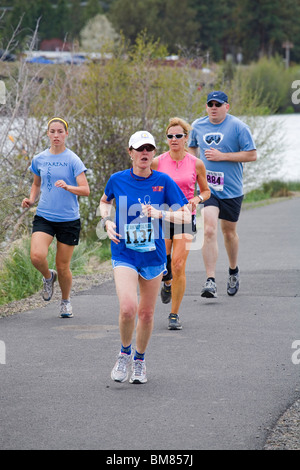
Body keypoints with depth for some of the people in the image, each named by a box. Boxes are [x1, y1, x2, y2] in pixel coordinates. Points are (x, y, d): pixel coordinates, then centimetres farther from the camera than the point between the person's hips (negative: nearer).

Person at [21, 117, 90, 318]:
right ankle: (48, 277, 12)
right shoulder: (39, 159, 6)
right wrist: (31, 199, 4)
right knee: (37, 256, -22)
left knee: (63, 266, 3)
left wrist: (67, 187, -29)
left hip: (69, 220, -2)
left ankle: (66, 301, 30)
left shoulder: (73, 160, -5)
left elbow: (85, 190, -11)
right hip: (44, 217, 2)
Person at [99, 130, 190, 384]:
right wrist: (107, 221, 1)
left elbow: (185, 215, -4)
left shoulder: (163, 181, -4)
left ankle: (140, 360, 33)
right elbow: (105, 201, 20)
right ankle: (125, 353, 8)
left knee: (146, 313, 9)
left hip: (153, 255, 1)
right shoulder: (118, 180, -2)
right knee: (128, 308, -20)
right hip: (124, 254, -1)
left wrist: (160, 214, -20)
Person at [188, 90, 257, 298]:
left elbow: (252, 155, -10)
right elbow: (192, 148, 24)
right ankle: (211, 282, -17)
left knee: (229, 231, 13)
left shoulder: (238, 127, -7)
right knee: (209, 230, -15)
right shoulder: (198, 126, 5)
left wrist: (222, 156, -15)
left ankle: (234, 271, 39)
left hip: (231, 189, -1)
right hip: (207, 187, 1)